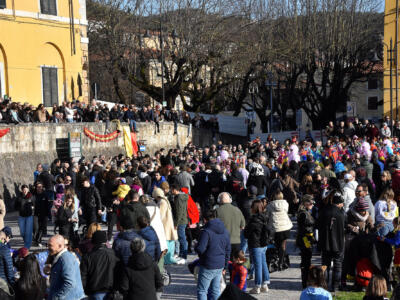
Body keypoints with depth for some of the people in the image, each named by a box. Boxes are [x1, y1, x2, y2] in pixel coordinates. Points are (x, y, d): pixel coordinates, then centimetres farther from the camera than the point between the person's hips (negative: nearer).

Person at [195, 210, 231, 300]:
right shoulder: (225, 231, 8)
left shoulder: (206, 232, -16)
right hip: (220, 267, 7)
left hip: (208, 267, -7)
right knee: (215, 290, 15)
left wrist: (195, 247, 2)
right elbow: (228, 250, 14)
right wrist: (225, 266, 21)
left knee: (202, 290, 2)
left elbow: (200, 249, -22)